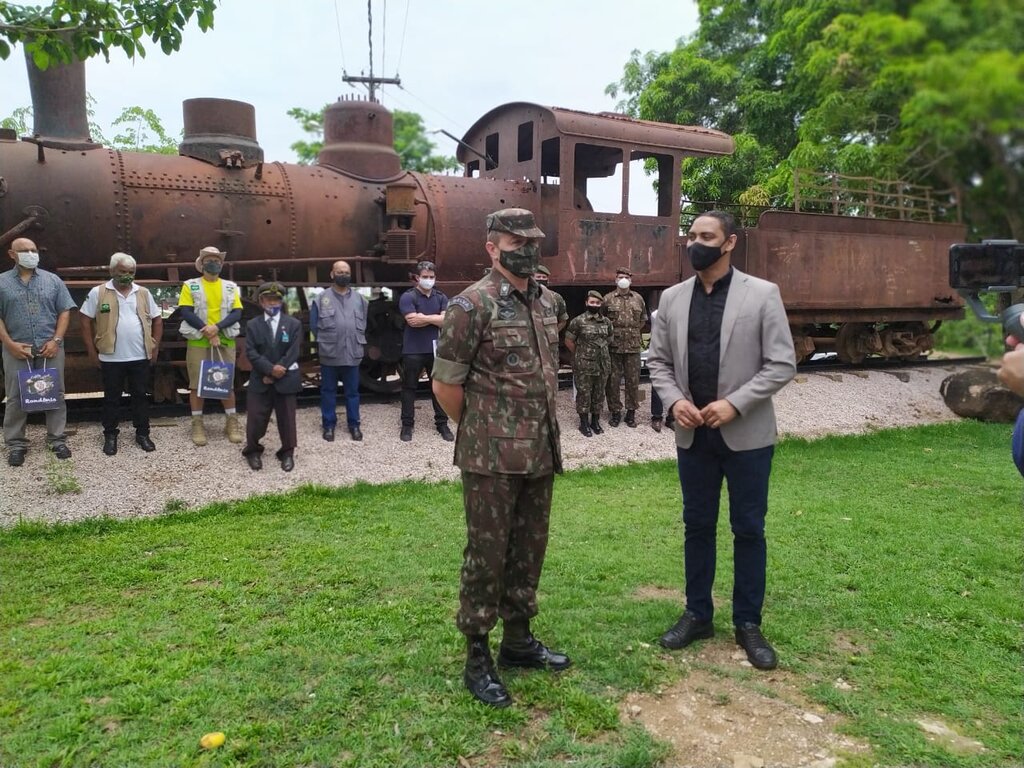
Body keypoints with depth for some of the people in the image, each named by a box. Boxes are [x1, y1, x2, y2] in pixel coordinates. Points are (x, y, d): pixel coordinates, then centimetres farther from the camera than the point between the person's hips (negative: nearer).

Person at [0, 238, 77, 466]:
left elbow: (64, 312, 4)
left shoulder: (52, 280, 7)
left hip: (50, 348, 1)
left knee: (55, 395, 5)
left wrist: (56, 340, -6)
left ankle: (57, 440, 13)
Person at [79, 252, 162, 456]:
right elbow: (85, 320, 0)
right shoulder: (98, 292, -2)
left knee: (140, 395, 10)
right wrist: (91, 350, -3)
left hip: (140, 357, 2)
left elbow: (157, 319, 12)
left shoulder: (143, 293, 6)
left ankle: (142, 433, 20)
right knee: (111, 398, 8)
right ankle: (110, 435, 20)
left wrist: (155, 346, 5)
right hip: (111, 358, -2)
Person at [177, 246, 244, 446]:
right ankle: (197, 425, 10)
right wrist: (207, 331, -15)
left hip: (225, 342, 2)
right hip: (198, 342, -2)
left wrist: (217, 327, -16)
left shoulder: (230, 287, 9)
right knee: (197, 383, 2)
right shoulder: (190, 285, 3)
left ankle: (232, 423, 14)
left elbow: (237, 313, -1)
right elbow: (185, 312, -7)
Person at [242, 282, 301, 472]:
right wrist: (270, 369, -18)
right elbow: (251, 352, -5)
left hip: (286, 380, 0)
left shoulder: (293, 324, 2)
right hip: (260, 380, 1)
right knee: (256, 418, 2)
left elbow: (293, 352, -6)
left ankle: (287, 453, 20)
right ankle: (253, 450, 22)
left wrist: (276, 373, -13)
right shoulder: (252, 325, 5)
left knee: (286, 418, 6)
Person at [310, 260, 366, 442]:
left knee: (352, 391, 8)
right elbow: (314, 326, 4)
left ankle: (354, 425, 18)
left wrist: (356, 343, 8)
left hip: (353, 354, 2)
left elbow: (363, 325, 13)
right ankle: (329, 425, 17)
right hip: (329, 354, -1)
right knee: (328, 391, 8)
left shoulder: (359, 299, 7)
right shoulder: (322, 298, 0)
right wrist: (324, 343, 4)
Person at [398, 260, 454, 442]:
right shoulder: (408, 297, -6)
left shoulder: (441, 297, 7)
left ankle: (442, 423, 20)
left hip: (436, 349, 4)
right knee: (409, 387, 5)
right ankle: (407, 425, 15)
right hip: (413, 351, -3)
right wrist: (436, 318, -10)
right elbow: (412, 321, -19)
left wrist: (424, 317, -13)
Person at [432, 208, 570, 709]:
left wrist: (544, 433, 15)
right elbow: (445, 384, -10)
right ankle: (477, 658, 19)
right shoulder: (472, 305, -13)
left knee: (529, 549, 16)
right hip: (492, 458, -7)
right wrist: (479, 432, 1)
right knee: (486, 555, 3)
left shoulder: (547, 302, 9)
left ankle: (518, 639, 34)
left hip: (541, 453, 7)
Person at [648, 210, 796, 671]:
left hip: (746, 434, -3)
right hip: (693, 434, 3)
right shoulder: (672, 299, 5)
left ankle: (748, 623, 22)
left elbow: (782, 364, -8)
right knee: (697, 526, 13)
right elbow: (658, 360, 9)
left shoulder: (762, 294, -6)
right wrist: (674, 400, -9)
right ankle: (697, 614, 28)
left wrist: (734, 404, -17)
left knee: (748, 529, 7)